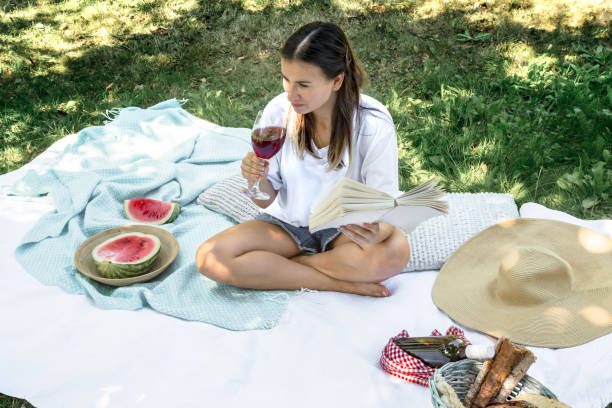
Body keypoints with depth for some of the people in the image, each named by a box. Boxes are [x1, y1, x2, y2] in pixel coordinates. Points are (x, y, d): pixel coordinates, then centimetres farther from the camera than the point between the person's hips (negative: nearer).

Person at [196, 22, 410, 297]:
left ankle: (277, 266, -14)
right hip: (289, 223, 3)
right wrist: (257, 180, -28)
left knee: (396, 251, -35)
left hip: (344, 230, -2)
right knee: (209, 258, -20)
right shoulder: (278, 111, -12)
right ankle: (339, 282, -17)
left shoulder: (373, 124, -19)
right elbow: (267, 200, -4)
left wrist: (373, 231, -41)